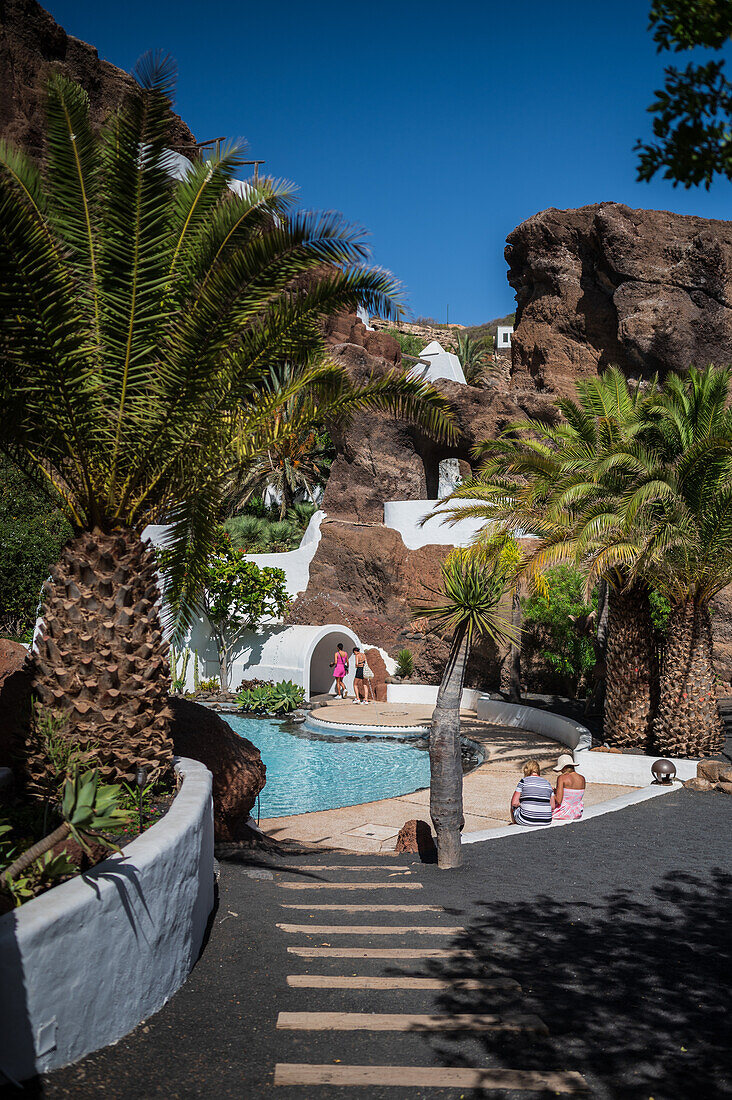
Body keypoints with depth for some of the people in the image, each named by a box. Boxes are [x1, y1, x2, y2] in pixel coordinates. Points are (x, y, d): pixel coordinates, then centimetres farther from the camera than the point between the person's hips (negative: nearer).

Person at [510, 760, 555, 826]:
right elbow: (553, 806, 8)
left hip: (527, 821, -5)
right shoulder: (547, 783, 10)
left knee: (513, 806, 27)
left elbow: (514, 803, -7)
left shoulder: (523, 781, -2)